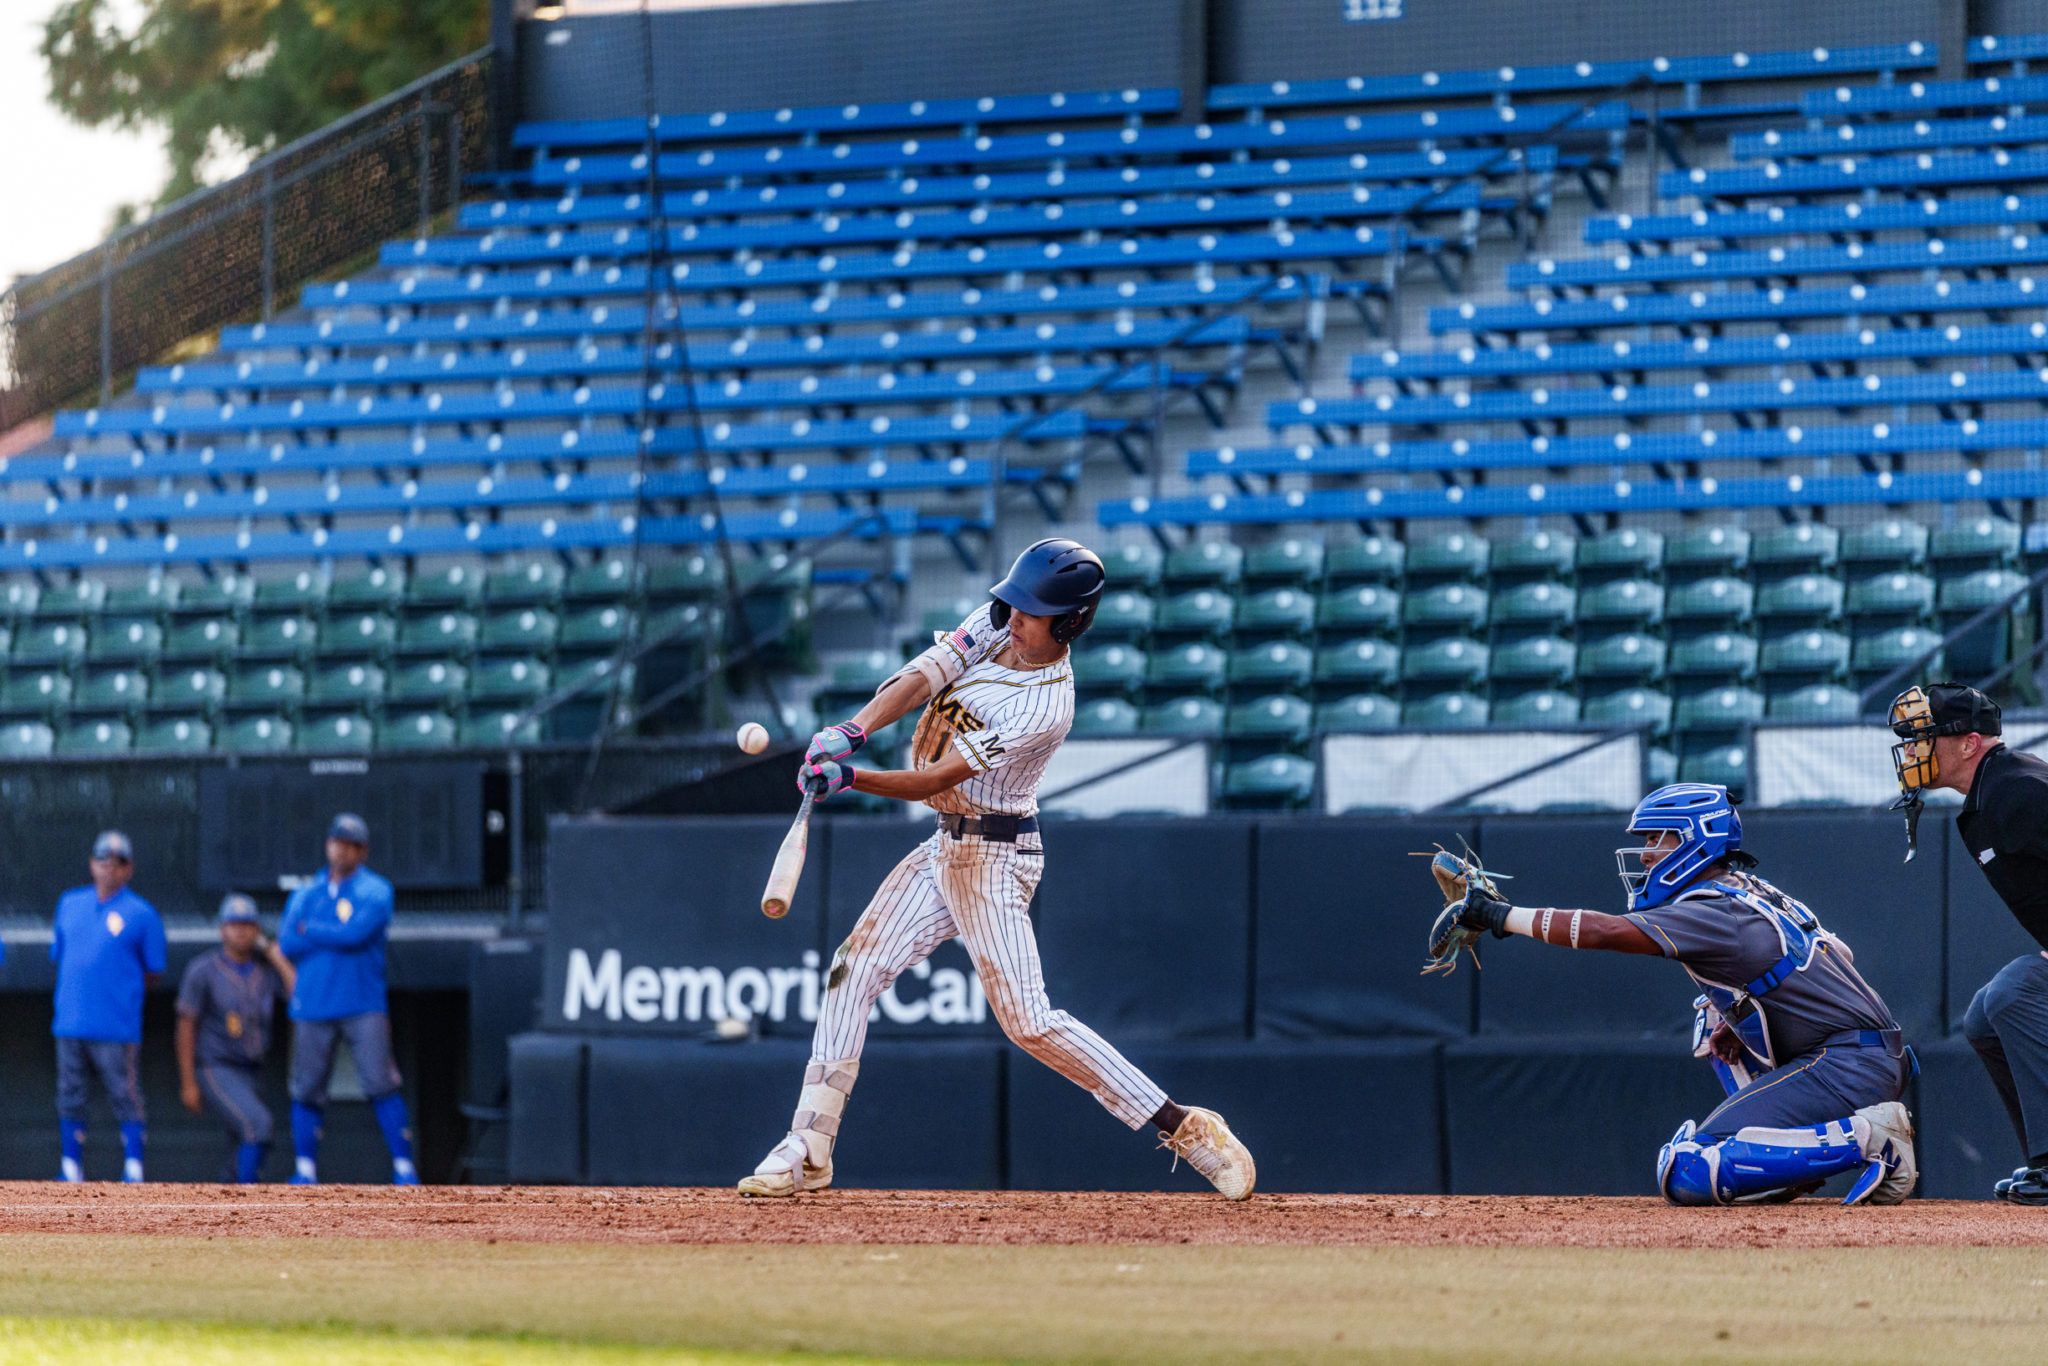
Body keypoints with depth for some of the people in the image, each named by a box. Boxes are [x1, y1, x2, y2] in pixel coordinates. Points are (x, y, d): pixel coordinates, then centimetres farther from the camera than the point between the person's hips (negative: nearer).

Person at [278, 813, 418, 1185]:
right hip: (313, 1005, 3)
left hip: (363, 1004, -3)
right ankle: (305, 1170, 11)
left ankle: (404, 1168, -9)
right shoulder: (305, 894, 14)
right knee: (307, 1089, 3)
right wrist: (337, 936, -6)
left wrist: (310, 930, -1)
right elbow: (287, 943, 0)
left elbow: (358, 932, -14)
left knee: (381, 1085, -11)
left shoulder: (375, 890, 3)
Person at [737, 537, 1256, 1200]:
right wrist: (851, 731, -27)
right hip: (945, 846, 8)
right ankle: (807, 1151, 7)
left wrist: (850, 778, -35)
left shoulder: (1045, 705, -24)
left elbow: (938, 779, -27)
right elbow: (922, 677, -11)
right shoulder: (998, 623, -1)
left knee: (1026, 1019, -14)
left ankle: (1182, 1127, -9)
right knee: (854, 970, 2)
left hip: (994, 854, -8)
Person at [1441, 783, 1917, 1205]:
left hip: (1850, 1068, -10)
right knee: (1714, 1019, 29)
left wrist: (1502, 915, -15)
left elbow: (1609, 932, -21)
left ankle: (1866, 1139, -17)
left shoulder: (1714, 911, -11)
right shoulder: (1756, 894, 18)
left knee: (1685, 1174, -15)